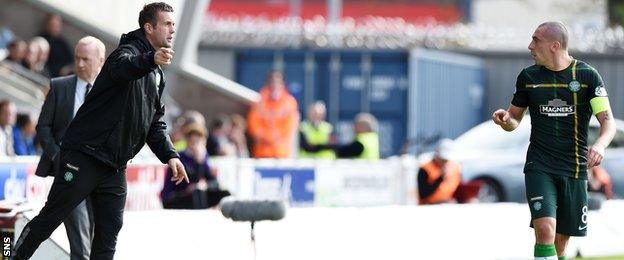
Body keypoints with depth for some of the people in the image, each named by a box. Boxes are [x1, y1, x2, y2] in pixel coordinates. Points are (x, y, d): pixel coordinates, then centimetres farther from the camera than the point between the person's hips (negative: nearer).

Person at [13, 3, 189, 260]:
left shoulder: (157, 75, 19)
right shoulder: (129, 50, -9)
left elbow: (155, 123, 24)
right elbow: (122, 66, -35)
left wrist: (170, 155, 8)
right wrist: (150, 60, -56)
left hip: (115, 166, 8)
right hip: (83, 158, -8)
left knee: (110, 229, 5)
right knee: (50, 217, -4)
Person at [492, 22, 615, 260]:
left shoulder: (587, 75, -2)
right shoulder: (528, 77, 6)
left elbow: (608, 120, -8)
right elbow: (514, 120, 17)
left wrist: (600, 145, -29)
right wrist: (505, 119, -8)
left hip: (574, 168, 0)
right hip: (539, 166, 0)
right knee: (545, 229, -21)